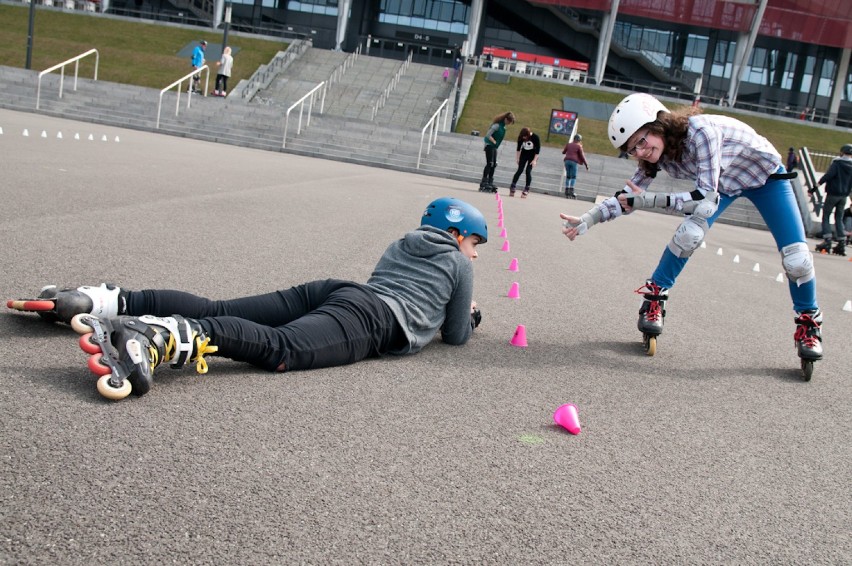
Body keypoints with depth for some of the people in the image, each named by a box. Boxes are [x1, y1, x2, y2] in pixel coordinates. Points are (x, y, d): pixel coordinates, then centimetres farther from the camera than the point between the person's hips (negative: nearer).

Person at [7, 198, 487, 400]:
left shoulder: (402, 246, 37)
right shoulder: (458, 264, 18)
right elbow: (456, 336, 20)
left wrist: (456, 308, 57)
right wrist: (468, 315, 44)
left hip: (336, 290, 8)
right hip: (377, 319, -8)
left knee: (213, 311, -4)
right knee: (280, 348, -33)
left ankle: (96, 301, -18)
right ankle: (158, 337, -59)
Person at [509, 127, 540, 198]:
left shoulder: (535, 137, -25)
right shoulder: (521, 137, -17)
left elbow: (538, 149, -17)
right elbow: (518, 148, -3)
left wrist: (534, 160, -18)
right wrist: (517, 158, -1)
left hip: (532, 155, -2)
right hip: (524, 154, 2)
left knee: (528, 171, -10)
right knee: (520, 170, -6)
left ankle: (526, 190, -3)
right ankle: (512, 188, -5)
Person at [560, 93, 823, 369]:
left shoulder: (699, 130, -40)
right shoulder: (656, 154, -20)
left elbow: (707, 199, -42)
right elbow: (628, 196, -12)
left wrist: (651, 200, -46)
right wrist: (586, 221, -24)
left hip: (766, 174, -4)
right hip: (722, 181, 4)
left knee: (796, 258, -10)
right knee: (688, 235, -22)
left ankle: (808, 322, 13)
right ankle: (654, 299, -4)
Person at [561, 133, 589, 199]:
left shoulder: (568, 144, 12)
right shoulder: (579, 146, 2)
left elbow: (563, 152, 23)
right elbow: (582, 156, 0)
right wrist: (586, 164, 5)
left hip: (567, 160, 4)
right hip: (574, 162, -4)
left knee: (568, 176, 9)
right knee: (573, 177, -3)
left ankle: (566, 192, 4)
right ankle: (571, 191, -14)